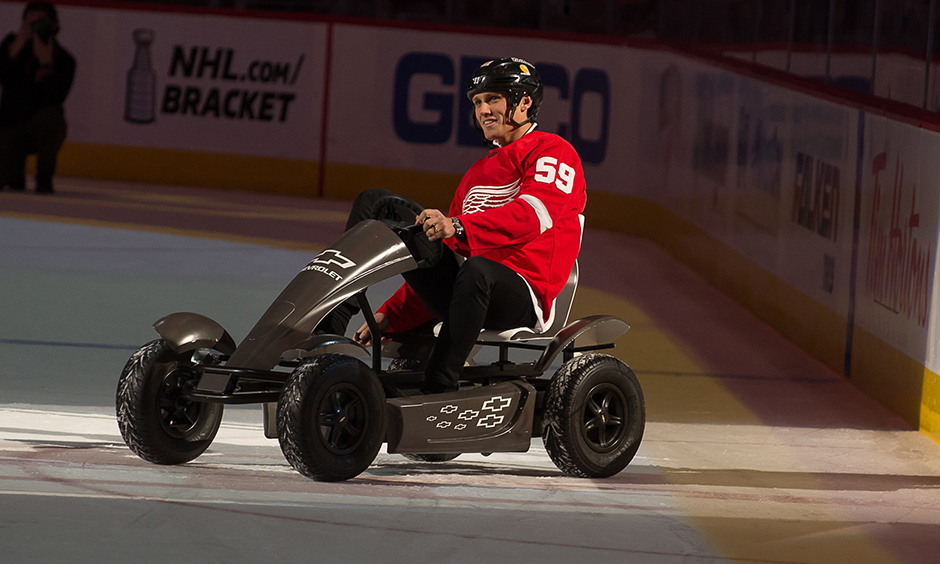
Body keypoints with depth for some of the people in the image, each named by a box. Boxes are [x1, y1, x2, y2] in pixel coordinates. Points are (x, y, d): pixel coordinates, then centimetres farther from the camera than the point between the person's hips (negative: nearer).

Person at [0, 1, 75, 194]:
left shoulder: (64, 61, -10)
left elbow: (53, 99, -25)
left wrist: (46, 62, -34)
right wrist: (17, 45, -25)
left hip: (41, 128, -2)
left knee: (50, 114, -39)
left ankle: (44, 178, -20)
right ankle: (17, 167, 19)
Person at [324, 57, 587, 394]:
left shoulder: (553, 152, 5)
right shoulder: (477, 175, 31)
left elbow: (533, 215, -17)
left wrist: (459, 226, -32)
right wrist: (390, 316, 16)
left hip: (522, 295, -7)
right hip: (459, 284, 7)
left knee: (476, 270, -44)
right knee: (374, 203, 0)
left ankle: (438, 391, -45)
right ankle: (330, 327, -16)